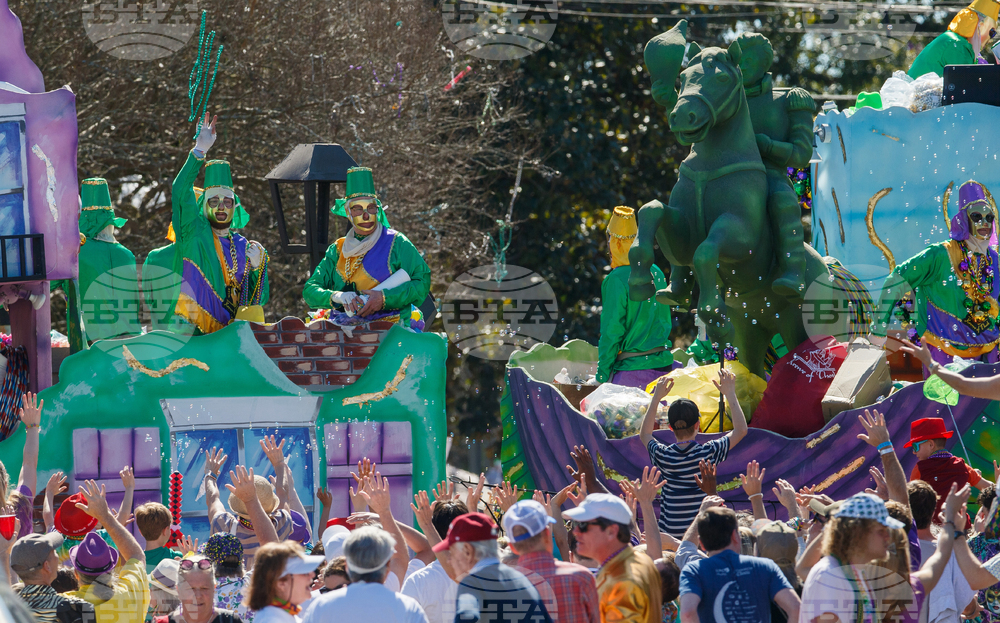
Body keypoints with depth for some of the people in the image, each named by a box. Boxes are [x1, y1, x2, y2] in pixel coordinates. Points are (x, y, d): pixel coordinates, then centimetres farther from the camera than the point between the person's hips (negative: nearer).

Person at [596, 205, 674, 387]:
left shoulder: (616, 281, -13)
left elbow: (611, 332, -11)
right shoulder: (656, 272, 8)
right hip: (663, 366, 7)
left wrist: (603, 376, -5)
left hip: (631, 370, -7)